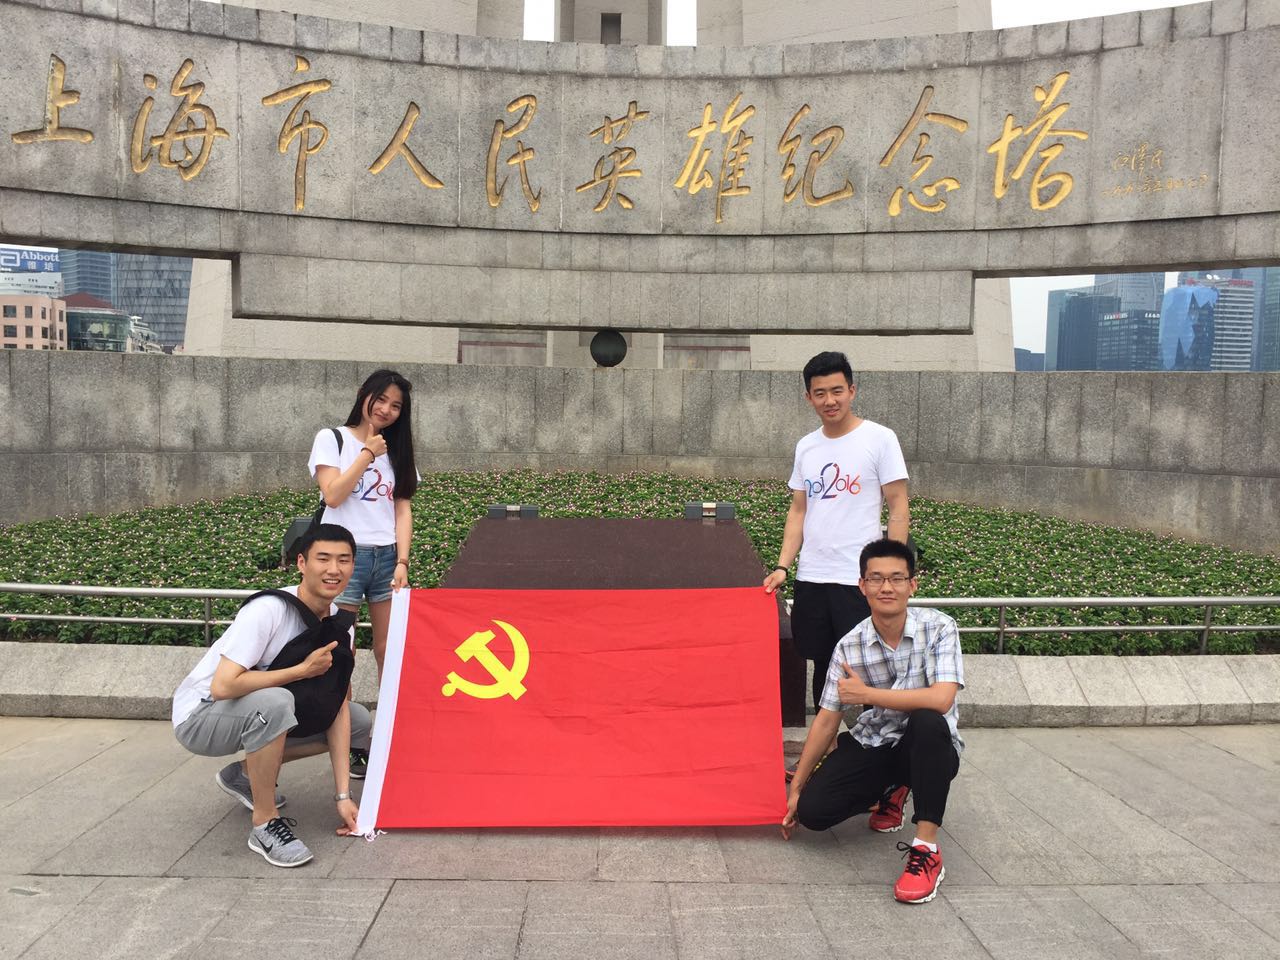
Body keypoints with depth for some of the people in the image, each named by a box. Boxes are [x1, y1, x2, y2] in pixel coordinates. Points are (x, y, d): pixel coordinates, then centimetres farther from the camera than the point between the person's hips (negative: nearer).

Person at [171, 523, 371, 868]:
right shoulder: (269, 610, -28)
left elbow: (338, 707, -8)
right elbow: (223, 686, -34)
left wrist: (342, 795, -12)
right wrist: (305, 669, -27)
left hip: (259, 712, 7)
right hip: (200, 715, -7)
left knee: (360, 722, 1)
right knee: (275, 702, -37)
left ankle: (246, 774, 10)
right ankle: (264, 824, -19)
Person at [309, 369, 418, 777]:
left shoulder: (396, 450, 15)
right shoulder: (332, 439, 5)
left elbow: (402, 510, 8)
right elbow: (333, 495, -8)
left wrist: (402, 562, -2)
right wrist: (367, 453, -5)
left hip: (387, 557, 4)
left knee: (390, 652, 1)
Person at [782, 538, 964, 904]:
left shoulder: (939, 628, -17)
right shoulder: (849, 646, -9)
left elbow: (941, 699, -31)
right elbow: (826, 721, -3)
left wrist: (866, 693, -23)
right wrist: (796, 788, -1)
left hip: (930, 749, -3)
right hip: (872, 746, 3)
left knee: (928, 721, -38)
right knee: (813, 809, -15)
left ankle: (927, 851, -27)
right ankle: (890, 791, 17)